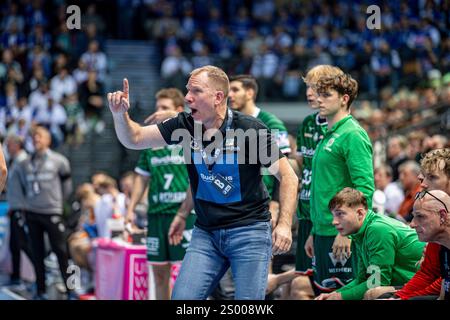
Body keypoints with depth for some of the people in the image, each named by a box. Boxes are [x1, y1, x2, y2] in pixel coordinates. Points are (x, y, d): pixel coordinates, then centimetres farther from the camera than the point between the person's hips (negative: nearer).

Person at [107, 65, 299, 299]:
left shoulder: (251, 130, -12)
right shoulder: (186, 125, 0)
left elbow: (288, 176, -8)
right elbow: (134, 139, 3)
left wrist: (284, 224, -19)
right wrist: (120, 114, -18)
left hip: (249, 230, -4)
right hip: (205, 232, 4)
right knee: (182, 298, -5)